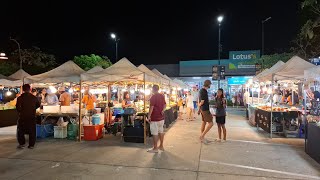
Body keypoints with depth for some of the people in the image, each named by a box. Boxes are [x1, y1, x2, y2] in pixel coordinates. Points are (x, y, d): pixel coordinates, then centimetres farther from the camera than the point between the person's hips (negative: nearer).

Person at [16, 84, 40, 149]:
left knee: (20, 130, 13)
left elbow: (18, 107, -14)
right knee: (32, 131, 8)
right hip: (32, 116, 2)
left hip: (23, 116, -2)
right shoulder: (34, 97, -1)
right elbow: (38, 105, 11)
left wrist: (20, 112, 4)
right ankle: (31, 145, 10)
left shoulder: (20, 98, -9)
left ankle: (22, 144, 10)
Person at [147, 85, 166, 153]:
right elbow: (164, 105, 14)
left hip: (155, 118, -8)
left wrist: (149, 116, -14)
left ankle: (155, 148, 6)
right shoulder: (162, 96, 9)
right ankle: (161, 146, 24)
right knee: (161, 131, 15)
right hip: (161, 117, 8)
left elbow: (151, 107, -19)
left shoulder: (153, 97, -15)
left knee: (155, 133, 0)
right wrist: (162, 111, 2)